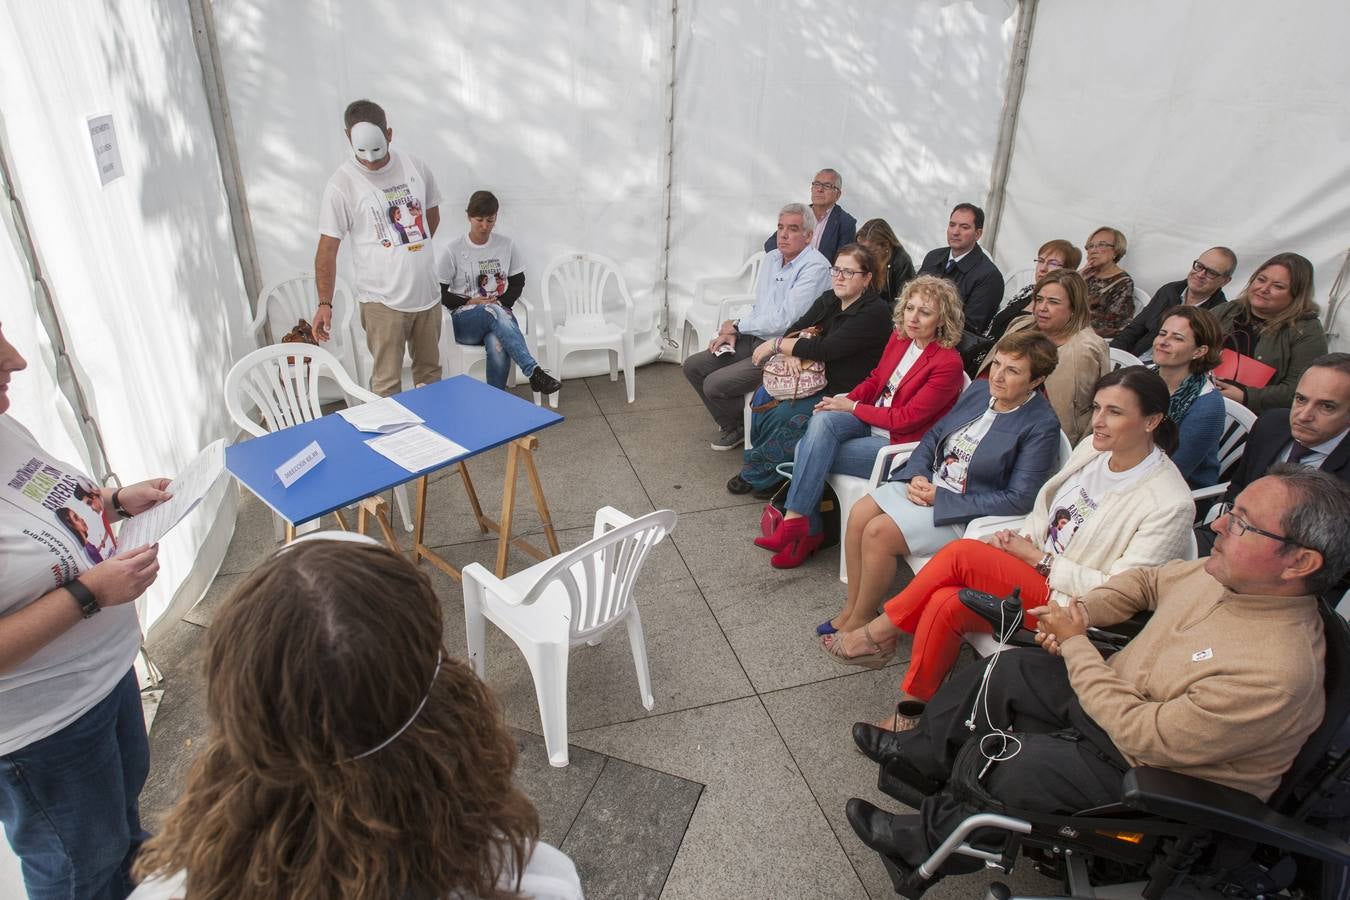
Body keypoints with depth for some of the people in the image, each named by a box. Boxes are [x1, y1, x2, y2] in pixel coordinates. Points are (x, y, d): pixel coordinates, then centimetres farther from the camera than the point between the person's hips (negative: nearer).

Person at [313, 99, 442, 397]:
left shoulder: (414, 166, 2)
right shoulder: (342, 183, -11)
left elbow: (432, 212, 19)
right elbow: (327, 248, -11)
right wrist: (324, 304, -17)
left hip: (427, 293, 5)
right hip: (383, 301, -4)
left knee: (430, 373, 17)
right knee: (387, 383, -1)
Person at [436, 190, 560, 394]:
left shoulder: (506, 245, 6)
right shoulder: (453, 251, -1)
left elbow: (518, 282, 13)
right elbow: (440, 293, 1)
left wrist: (502, 302, -6)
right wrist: (470, 302, -12)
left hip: (500, 312, 2)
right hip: (465, 320, -2)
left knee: (498, 346, -36)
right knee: (495, 312, -38)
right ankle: (533, 371, -46)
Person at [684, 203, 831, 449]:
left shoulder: (815, 267, -17)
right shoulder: (772, 258, 11)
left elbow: (783, 320, -23)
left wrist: (737, 325, -10)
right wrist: (732, 332, 1)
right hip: (754, 339, 9)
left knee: (715, 384, -19)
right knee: (693, 366, 4)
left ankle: (741, 429, 12)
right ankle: (732, 426, 19)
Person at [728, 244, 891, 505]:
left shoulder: (875, 312, -17)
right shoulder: (829, 300, 10)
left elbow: (827, 348, -24)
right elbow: (796, 328, 6)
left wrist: (777, 344, -17)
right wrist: (791, 352, -18)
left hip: (846, 393, -8)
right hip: (818, 380, 8)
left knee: (782, 414, -24)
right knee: (763, 397, -13)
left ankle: (757, 474, -1)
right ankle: (770, 471, 0)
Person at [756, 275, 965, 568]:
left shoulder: (947, 363, -17)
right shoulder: (899, 337, 4)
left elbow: (905, 420, -18)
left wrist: (852, 407, -12)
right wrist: (844, 401, -3)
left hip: (899, 443, -6)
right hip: (871, 421, 7)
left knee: (812, 452, -22)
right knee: (822, 421, -24)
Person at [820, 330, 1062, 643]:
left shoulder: (1042, 426, -15)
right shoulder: (980, 389, 6)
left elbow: (1018, 500, -19)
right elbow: (933, 436, 13)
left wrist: (941, 498, -19)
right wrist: (917, 475, -8)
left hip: (966, 512, -7)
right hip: (928, 482, 7)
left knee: (879, 532, -21)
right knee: (859, 514, -11)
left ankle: (860, 621, 0)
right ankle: (851, 608, 3)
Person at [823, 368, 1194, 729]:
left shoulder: (1171, 504, -16)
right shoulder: (1093, 448, 5)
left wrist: (1037, 557, -14)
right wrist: (1017, 538, -4)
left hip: (1067, 606, -6)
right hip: (1032, 566, 6)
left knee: (961, 553, -25)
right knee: (945, 602, -22)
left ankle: (882, 631, -4)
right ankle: (913, 710, -6)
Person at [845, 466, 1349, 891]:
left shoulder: (1277, 676, -35)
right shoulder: (1230, 572, -11)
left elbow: (1142, 735, -29)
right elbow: (1149, 582, 10)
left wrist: (1074, 644, -20)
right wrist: (1081, 612, -7)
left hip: (1152, 771, -8)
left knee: (1000, 764, -15)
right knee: (1003, 672, 4)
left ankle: (925, 843, 13)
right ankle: (920, 754, 24)